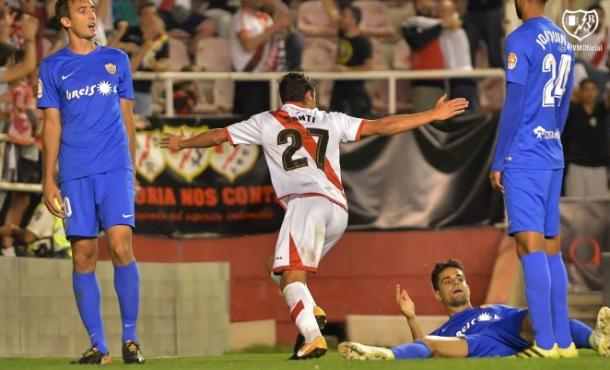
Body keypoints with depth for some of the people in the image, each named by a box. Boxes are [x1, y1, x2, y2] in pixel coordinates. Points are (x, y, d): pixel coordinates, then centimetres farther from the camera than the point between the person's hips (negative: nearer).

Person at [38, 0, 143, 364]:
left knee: (121, 245, -13)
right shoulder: (53, 68, 8)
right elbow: (52, 125, 7)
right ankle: (98, 345, 4)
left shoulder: (117, 60, 12)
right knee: (84, 255, -2)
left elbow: (126, 117, 15)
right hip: (75, 174, 0)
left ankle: (131, 338, -6)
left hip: (115, 169, 0)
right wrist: (49, 180, 2)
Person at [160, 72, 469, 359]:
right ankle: (310, 313, -4)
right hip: (339, 211, 5)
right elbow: (383, 126, 19)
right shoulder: (332, 121, 22)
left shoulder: (266, 122, 17)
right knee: (291, 271, 21)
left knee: (290, 276, -18)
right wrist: (434, 115, 24)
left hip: (307, 203, -5)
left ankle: (313, 336, -40)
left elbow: (217, 136, 27)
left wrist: (182, 144, 45)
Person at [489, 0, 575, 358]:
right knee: (551, 248, 10)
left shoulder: (521, 40, -10)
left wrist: (498, 162, -7)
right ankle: (563, 341, 8)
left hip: (523, 158, -8)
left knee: (531, 245, -10)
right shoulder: (563, 41, 13)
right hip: (554, 158, 8)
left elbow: (514, 106, -12)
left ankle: (546, 342, -16)